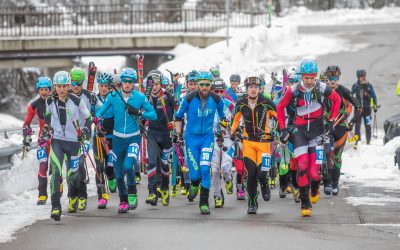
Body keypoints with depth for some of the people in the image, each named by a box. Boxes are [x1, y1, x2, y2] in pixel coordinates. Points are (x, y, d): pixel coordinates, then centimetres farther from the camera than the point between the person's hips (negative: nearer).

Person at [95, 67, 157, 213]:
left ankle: (132, 193, -1)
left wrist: (138, 112, -18)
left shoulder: (140, 97, -6)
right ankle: (123, 201, 24)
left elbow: (154, 115, -3)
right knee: (118, 174, 5)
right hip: (118, 138, 2)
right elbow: (100, 112, 2)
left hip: (133, 138, -2)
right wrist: (97, 119, -21)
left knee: (128, 166, -24)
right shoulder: (113, 97, -3)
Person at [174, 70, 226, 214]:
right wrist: (178, 133, -3)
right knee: (195, 172, -5)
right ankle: (194, 185, 33)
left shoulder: (216, 99, -8)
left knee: (205, 169, -14)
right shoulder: (189, 98, -12)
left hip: (207, 137, 1)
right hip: (191, 137, 0)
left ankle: (204, 203, -3)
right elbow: (179, 116, 3)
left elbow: (223, 116, 12)